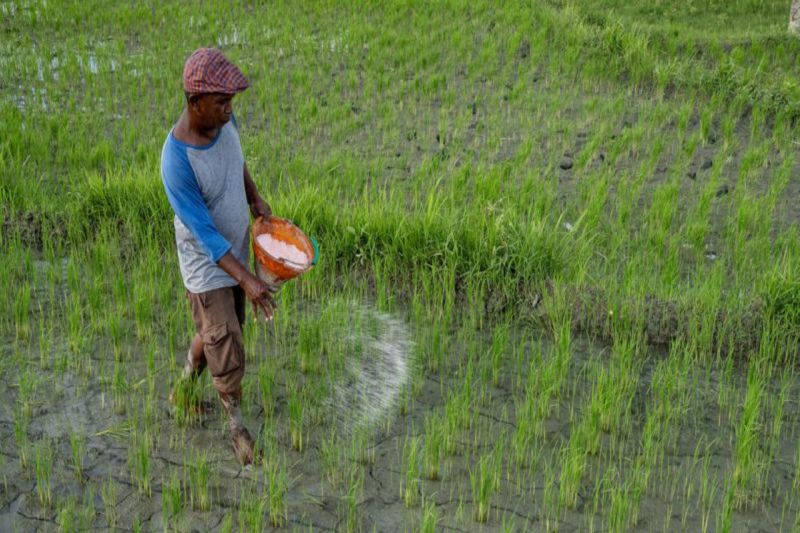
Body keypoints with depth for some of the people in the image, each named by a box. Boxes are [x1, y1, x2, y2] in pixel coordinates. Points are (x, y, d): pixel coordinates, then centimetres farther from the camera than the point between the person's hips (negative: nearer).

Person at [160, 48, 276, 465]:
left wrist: (255, 199, 1)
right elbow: (205, 233, -29)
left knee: (216, 332, 24)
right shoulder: (177, 162, -33)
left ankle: (184, 388, 50)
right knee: (227, 353, 2)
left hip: (236, 250, 7)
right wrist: (247, 280, -31)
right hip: (206, 264, -7)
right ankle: (237, 427, 25)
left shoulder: (224, 120, -11)